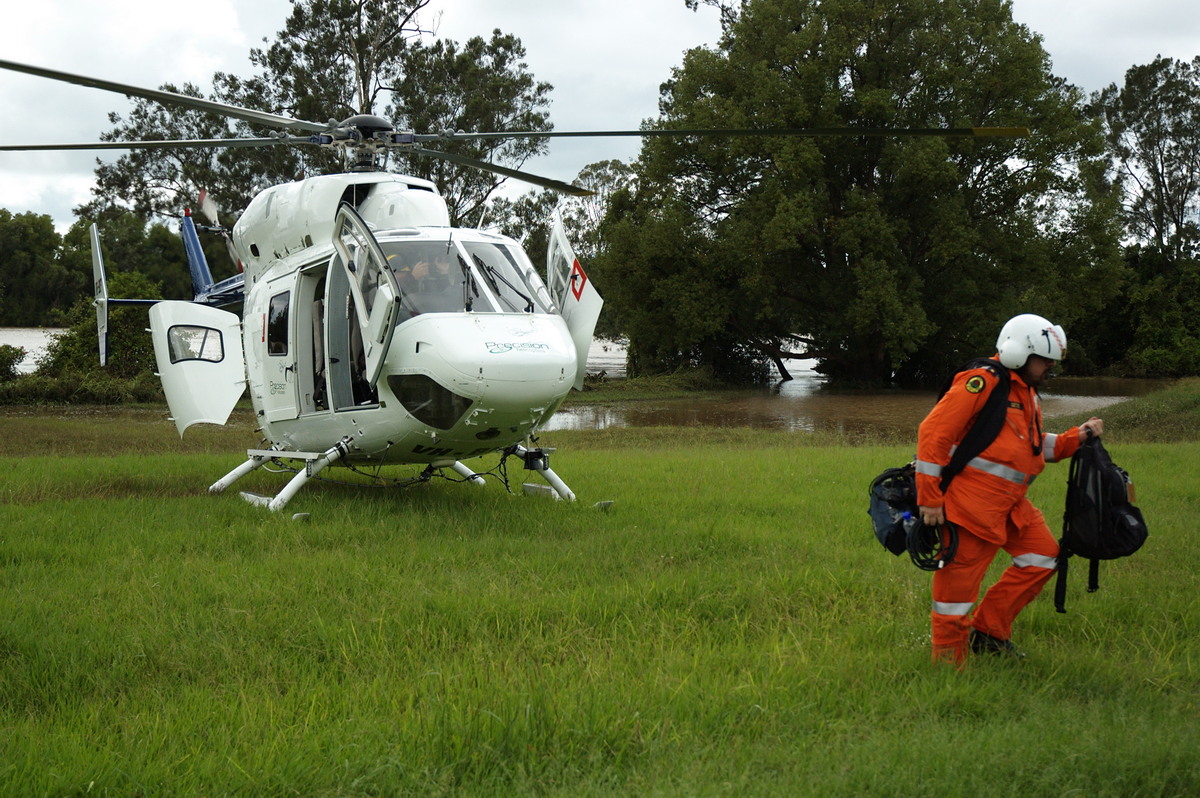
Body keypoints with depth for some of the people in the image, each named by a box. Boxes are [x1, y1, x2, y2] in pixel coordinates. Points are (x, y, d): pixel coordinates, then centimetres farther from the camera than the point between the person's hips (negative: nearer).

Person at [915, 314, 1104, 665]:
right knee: (958, 580, -4)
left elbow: (1037, 447, 28)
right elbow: (933, 433, -17)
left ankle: (988, 632, 19)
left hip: (1008, 505, 10)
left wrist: (1077, 437, 10)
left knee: (1043, 554, 13)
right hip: (970, 501, -10)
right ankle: (948, 666, 8)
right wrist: (929, 499, -18)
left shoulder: (1027, 394, 20)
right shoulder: (981, 383, -12)